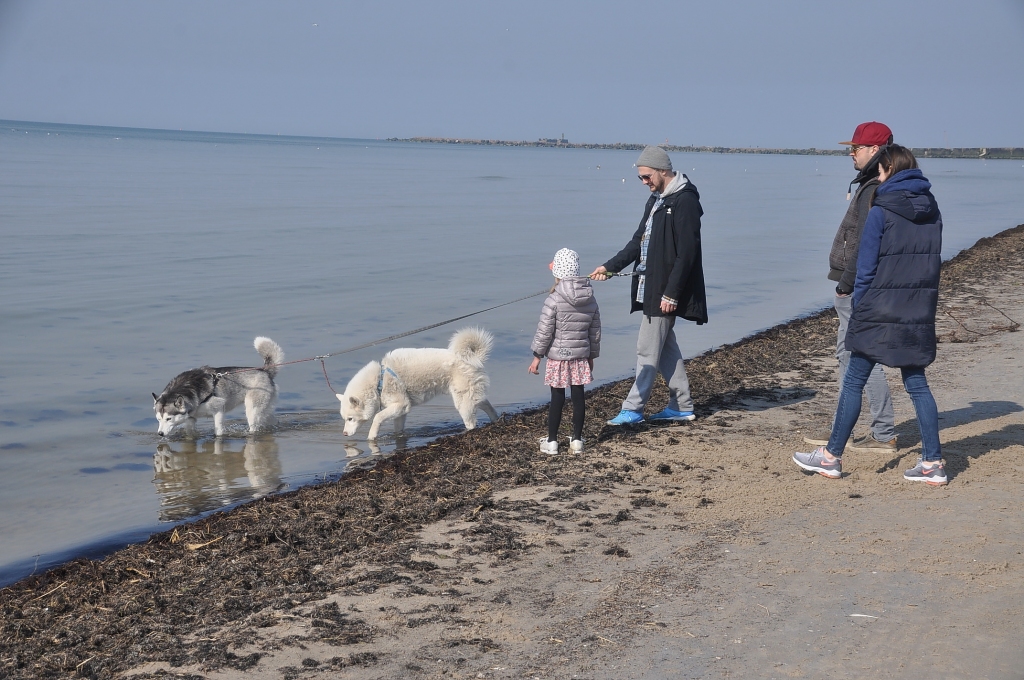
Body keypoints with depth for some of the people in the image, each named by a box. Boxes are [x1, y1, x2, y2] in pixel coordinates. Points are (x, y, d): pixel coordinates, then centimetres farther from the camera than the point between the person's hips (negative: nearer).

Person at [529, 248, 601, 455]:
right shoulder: (591, 300, 2)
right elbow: (595, 331, 9)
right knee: (578, 397, 9)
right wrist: (592, 356, 19)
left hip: (558, 356, -4)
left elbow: (544, 331, -11)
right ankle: (577, 440, 16)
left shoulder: (553, 300, -14)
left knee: (557, 398, 2)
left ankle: (551, 441, 9)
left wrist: (537, 356, -1)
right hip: (581, 356, 4)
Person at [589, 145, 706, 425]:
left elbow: (686, 253, -20)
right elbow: (639, 242, 19)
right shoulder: (656, 200, 15)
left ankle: (633, 408, 1)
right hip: (650, 287, 10)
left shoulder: (685, 201, -15)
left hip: (666, 290, -10)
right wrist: (609, 267, 10)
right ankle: (682, 406, 21)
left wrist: (671, 293, -22)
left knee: (648, 349, -5)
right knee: (665, 347, 13)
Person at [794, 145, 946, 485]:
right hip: (919, 316, 6)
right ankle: (932, 463, 8)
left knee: (853, 382, 4)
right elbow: (932, 262, 12)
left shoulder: (881, 212, -11)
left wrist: (859, 310, 0)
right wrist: (921, 299, 17)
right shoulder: (932, 211, 7)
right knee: (917, 384, 10)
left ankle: (831, 457, 11)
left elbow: (866, 268, -9)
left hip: (880, 313, -6)